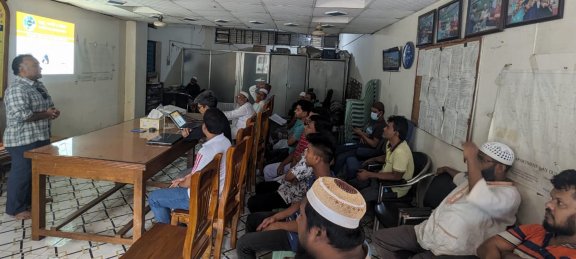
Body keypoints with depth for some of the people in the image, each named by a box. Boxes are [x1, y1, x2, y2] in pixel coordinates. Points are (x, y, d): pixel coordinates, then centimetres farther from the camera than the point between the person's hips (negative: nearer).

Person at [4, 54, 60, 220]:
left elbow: (49, 105, 22)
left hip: (41, 137, 10)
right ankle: (16, 208, 12)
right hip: (23, 140, -10)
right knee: (21, 173, 0)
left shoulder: (39, 85, 12)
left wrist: (53, 111, -1)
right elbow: (22, 115, -28)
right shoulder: (16, 89, -19)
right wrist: (46, 114, -17)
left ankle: (31, 200, 33)